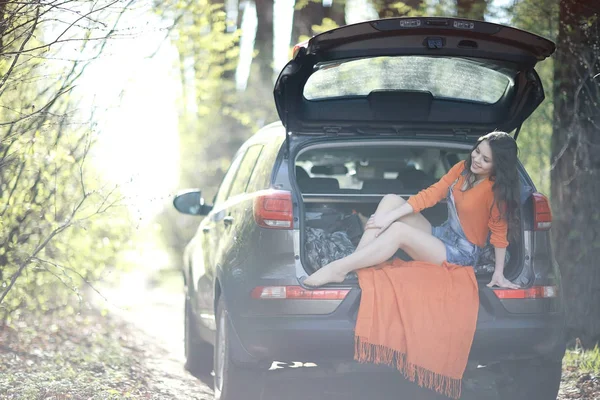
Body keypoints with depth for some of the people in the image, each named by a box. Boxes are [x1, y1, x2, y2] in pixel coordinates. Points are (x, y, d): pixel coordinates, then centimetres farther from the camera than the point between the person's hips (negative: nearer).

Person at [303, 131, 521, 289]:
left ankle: (337, 270, -33)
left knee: (398, 230, -30)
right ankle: (352, 263, -22)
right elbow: (431, 194, -1)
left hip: (460, 254, -8)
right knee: (390, 200, -10)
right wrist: (390, 216, -8)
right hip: (440, 236, 8)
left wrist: (499, 273, -16)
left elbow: (500, 232, -14)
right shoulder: (462, 168, 1)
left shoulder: (497, 189, -18)